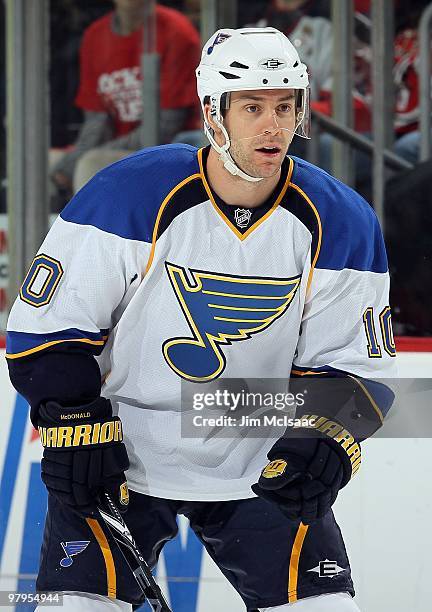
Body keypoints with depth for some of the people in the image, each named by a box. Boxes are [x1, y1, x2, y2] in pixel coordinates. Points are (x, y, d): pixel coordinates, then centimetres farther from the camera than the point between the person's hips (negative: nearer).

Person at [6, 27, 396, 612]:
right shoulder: (132, 196, -16)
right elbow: (47, 323, -9)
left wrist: (326, 441, -18)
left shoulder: (341, 224, -7)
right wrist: (74, 424, -17)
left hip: (263, 468, 2)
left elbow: (352, 363, 0)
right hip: (120, 458, -2)